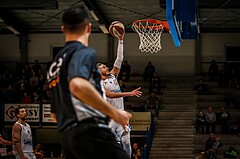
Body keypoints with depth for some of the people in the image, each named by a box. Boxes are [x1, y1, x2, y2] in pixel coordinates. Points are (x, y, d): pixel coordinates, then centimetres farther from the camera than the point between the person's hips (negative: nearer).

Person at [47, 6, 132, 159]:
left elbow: (55, 115, 28)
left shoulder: (55, 64, 25)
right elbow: (78, 85, -24)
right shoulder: (84, 52, -1)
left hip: (67, 136, 9)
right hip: (90, 132, -9)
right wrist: (114, 112, -18)